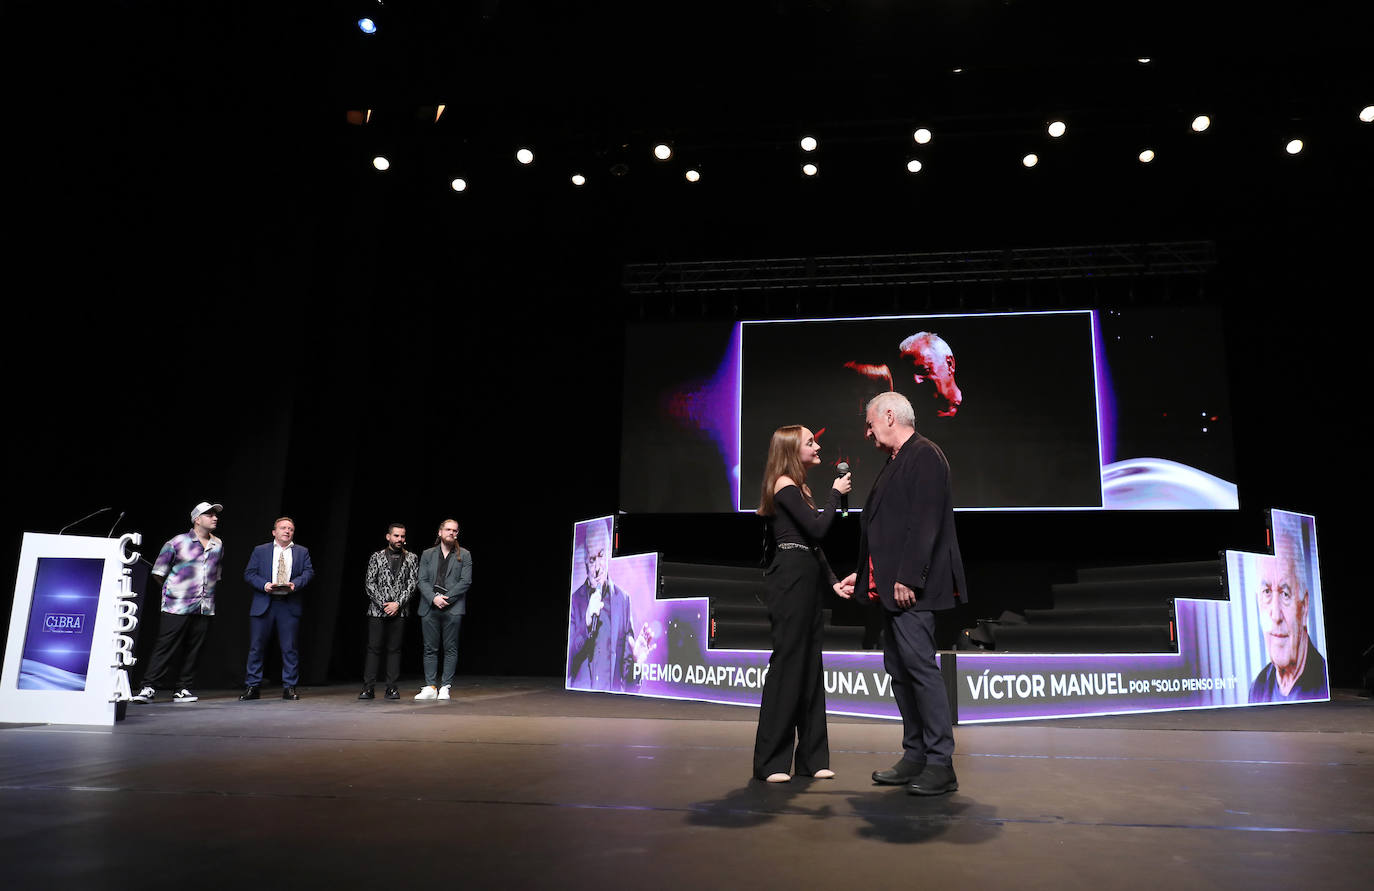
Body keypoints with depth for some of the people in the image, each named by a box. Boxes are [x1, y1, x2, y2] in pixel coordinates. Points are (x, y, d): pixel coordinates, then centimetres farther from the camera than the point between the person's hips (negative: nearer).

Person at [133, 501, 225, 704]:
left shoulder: (218, 545, 14)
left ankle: (183, 689, 12)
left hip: (205, 608, 5)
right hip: (177, 606, -4)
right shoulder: (178, 542, -2)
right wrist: (172, 589, 6)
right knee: (166, 647, -5)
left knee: (193, 649, 5)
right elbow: (159, 571, 4)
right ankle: (149, 688, 0)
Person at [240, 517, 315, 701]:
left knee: (289, 648, 2)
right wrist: (264, 584, -13)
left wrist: (295, 583, -15)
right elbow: (248, 574, 4)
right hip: (263, 604, 0)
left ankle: (289, 687, 10)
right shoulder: (260, 550, 11)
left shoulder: (302, 552, 13)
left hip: (289, 606, 0)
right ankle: (252, 687, 12)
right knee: (256, 646, 2)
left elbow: (309, 572, 4)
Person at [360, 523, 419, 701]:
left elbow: (413, 583, 1)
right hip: (377, 611, -1)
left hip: (399, 611, 1)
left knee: (394, 649, 4)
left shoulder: (411, 558, 7)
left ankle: (392, 688, 8)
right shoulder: (377, 557, 5)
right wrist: (383, 604, -9)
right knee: (373, 648, -1)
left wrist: (398, 603, -10)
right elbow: (370, 583, 0)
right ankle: (368, 688, 3)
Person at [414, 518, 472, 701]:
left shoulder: (464, 555, 7)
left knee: (450, 649, 0)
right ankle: (431, 686, 9)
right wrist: (434, 598, -11)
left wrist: (446, 598, -11)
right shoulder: (427, 554, 13)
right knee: (430, 649, 3)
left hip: (452, 608, -2)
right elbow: (422, 581, 5)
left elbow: (466, 581, -2)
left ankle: (445, 687, 4)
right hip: (430, 608, 2)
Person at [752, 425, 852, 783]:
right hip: (790, 581, -9)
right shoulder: (784, 485, -9)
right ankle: (771, 762, 0)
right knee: (787, 665, -7)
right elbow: (818, 529, -17)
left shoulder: (800, 488, 19)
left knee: (810, 666, 10)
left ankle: (811, 757, 16)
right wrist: (836, 493, -4)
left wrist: (832, 581, 10)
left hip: (807, 582, 9)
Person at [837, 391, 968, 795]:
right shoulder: (895, 462, 20)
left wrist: (907, 578, -23)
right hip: (890, 586, 10)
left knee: (920, 667, -8)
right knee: (899, 670, 12)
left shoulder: (924, 456, -9)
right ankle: (915, 757, 20)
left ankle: (941, 765, 0)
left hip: (910, 587, -10)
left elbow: (925, 522, -19)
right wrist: (863, 574, 22)